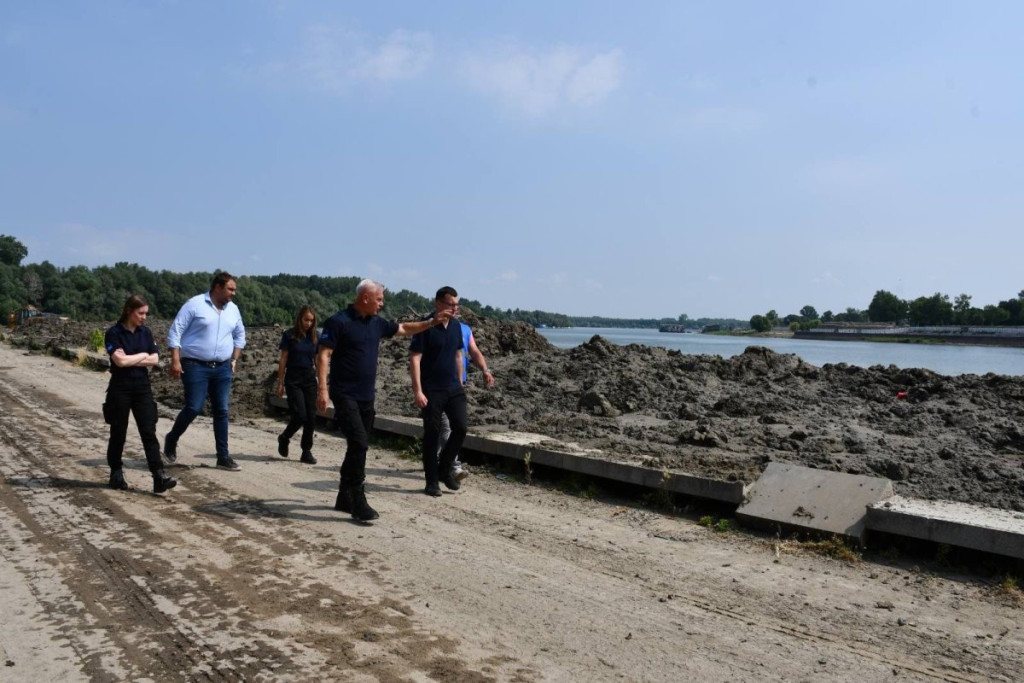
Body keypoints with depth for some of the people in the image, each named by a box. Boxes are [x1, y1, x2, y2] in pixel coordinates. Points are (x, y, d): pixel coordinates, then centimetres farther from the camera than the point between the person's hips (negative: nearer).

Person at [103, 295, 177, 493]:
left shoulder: (145, 332, 8)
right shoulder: (114, 333, -7)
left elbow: (154, 359, 2)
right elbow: (120, 360, -18)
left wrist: (131, 360, -8)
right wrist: (143, 355, -4)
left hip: (142, 387, 3)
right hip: (120, 388, -3)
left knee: (149, 432, -4)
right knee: (118, 433, 8)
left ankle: (159, 478, -10)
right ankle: (116, 475, 25)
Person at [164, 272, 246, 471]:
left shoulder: (233, 309, 9)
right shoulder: (195, 304, -8)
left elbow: (240, 335, 22)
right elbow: (175, 331, -9)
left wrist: (234, 360, 14)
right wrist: (175, 360, -14)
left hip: (222, 368, 5)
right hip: (195, 366, -5)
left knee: (222, 411, 5)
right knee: (193, 408, -8)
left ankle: (223, 456, 11)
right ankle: (171, 439, 21)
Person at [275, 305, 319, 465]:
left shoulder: (314, 337, 7)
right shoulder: (290, 336, -4)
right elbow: (283, 360, -2)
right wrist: (280, 383, -4)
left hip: (310, 379, 4)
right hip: (293, 379, -4)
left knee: (311, 417, -1)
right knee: (300, 415, -11)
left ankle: (306, 451, 8)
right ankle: (284, 438, 17)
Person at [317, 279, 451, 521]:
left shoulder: (377, 323, 10)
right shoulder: (338, 322, -10)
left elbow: (404, 329, 25)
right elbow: (323, 355, -13)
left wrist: (433, 322, 18)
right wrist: (322, 388, -20)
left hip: (367, 397, 8)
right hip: (345, 396, -8)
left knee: (358, 447, 11)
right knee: (359, 444, -15)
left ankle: (344, 499, 23)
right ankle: (358, 503, -9)